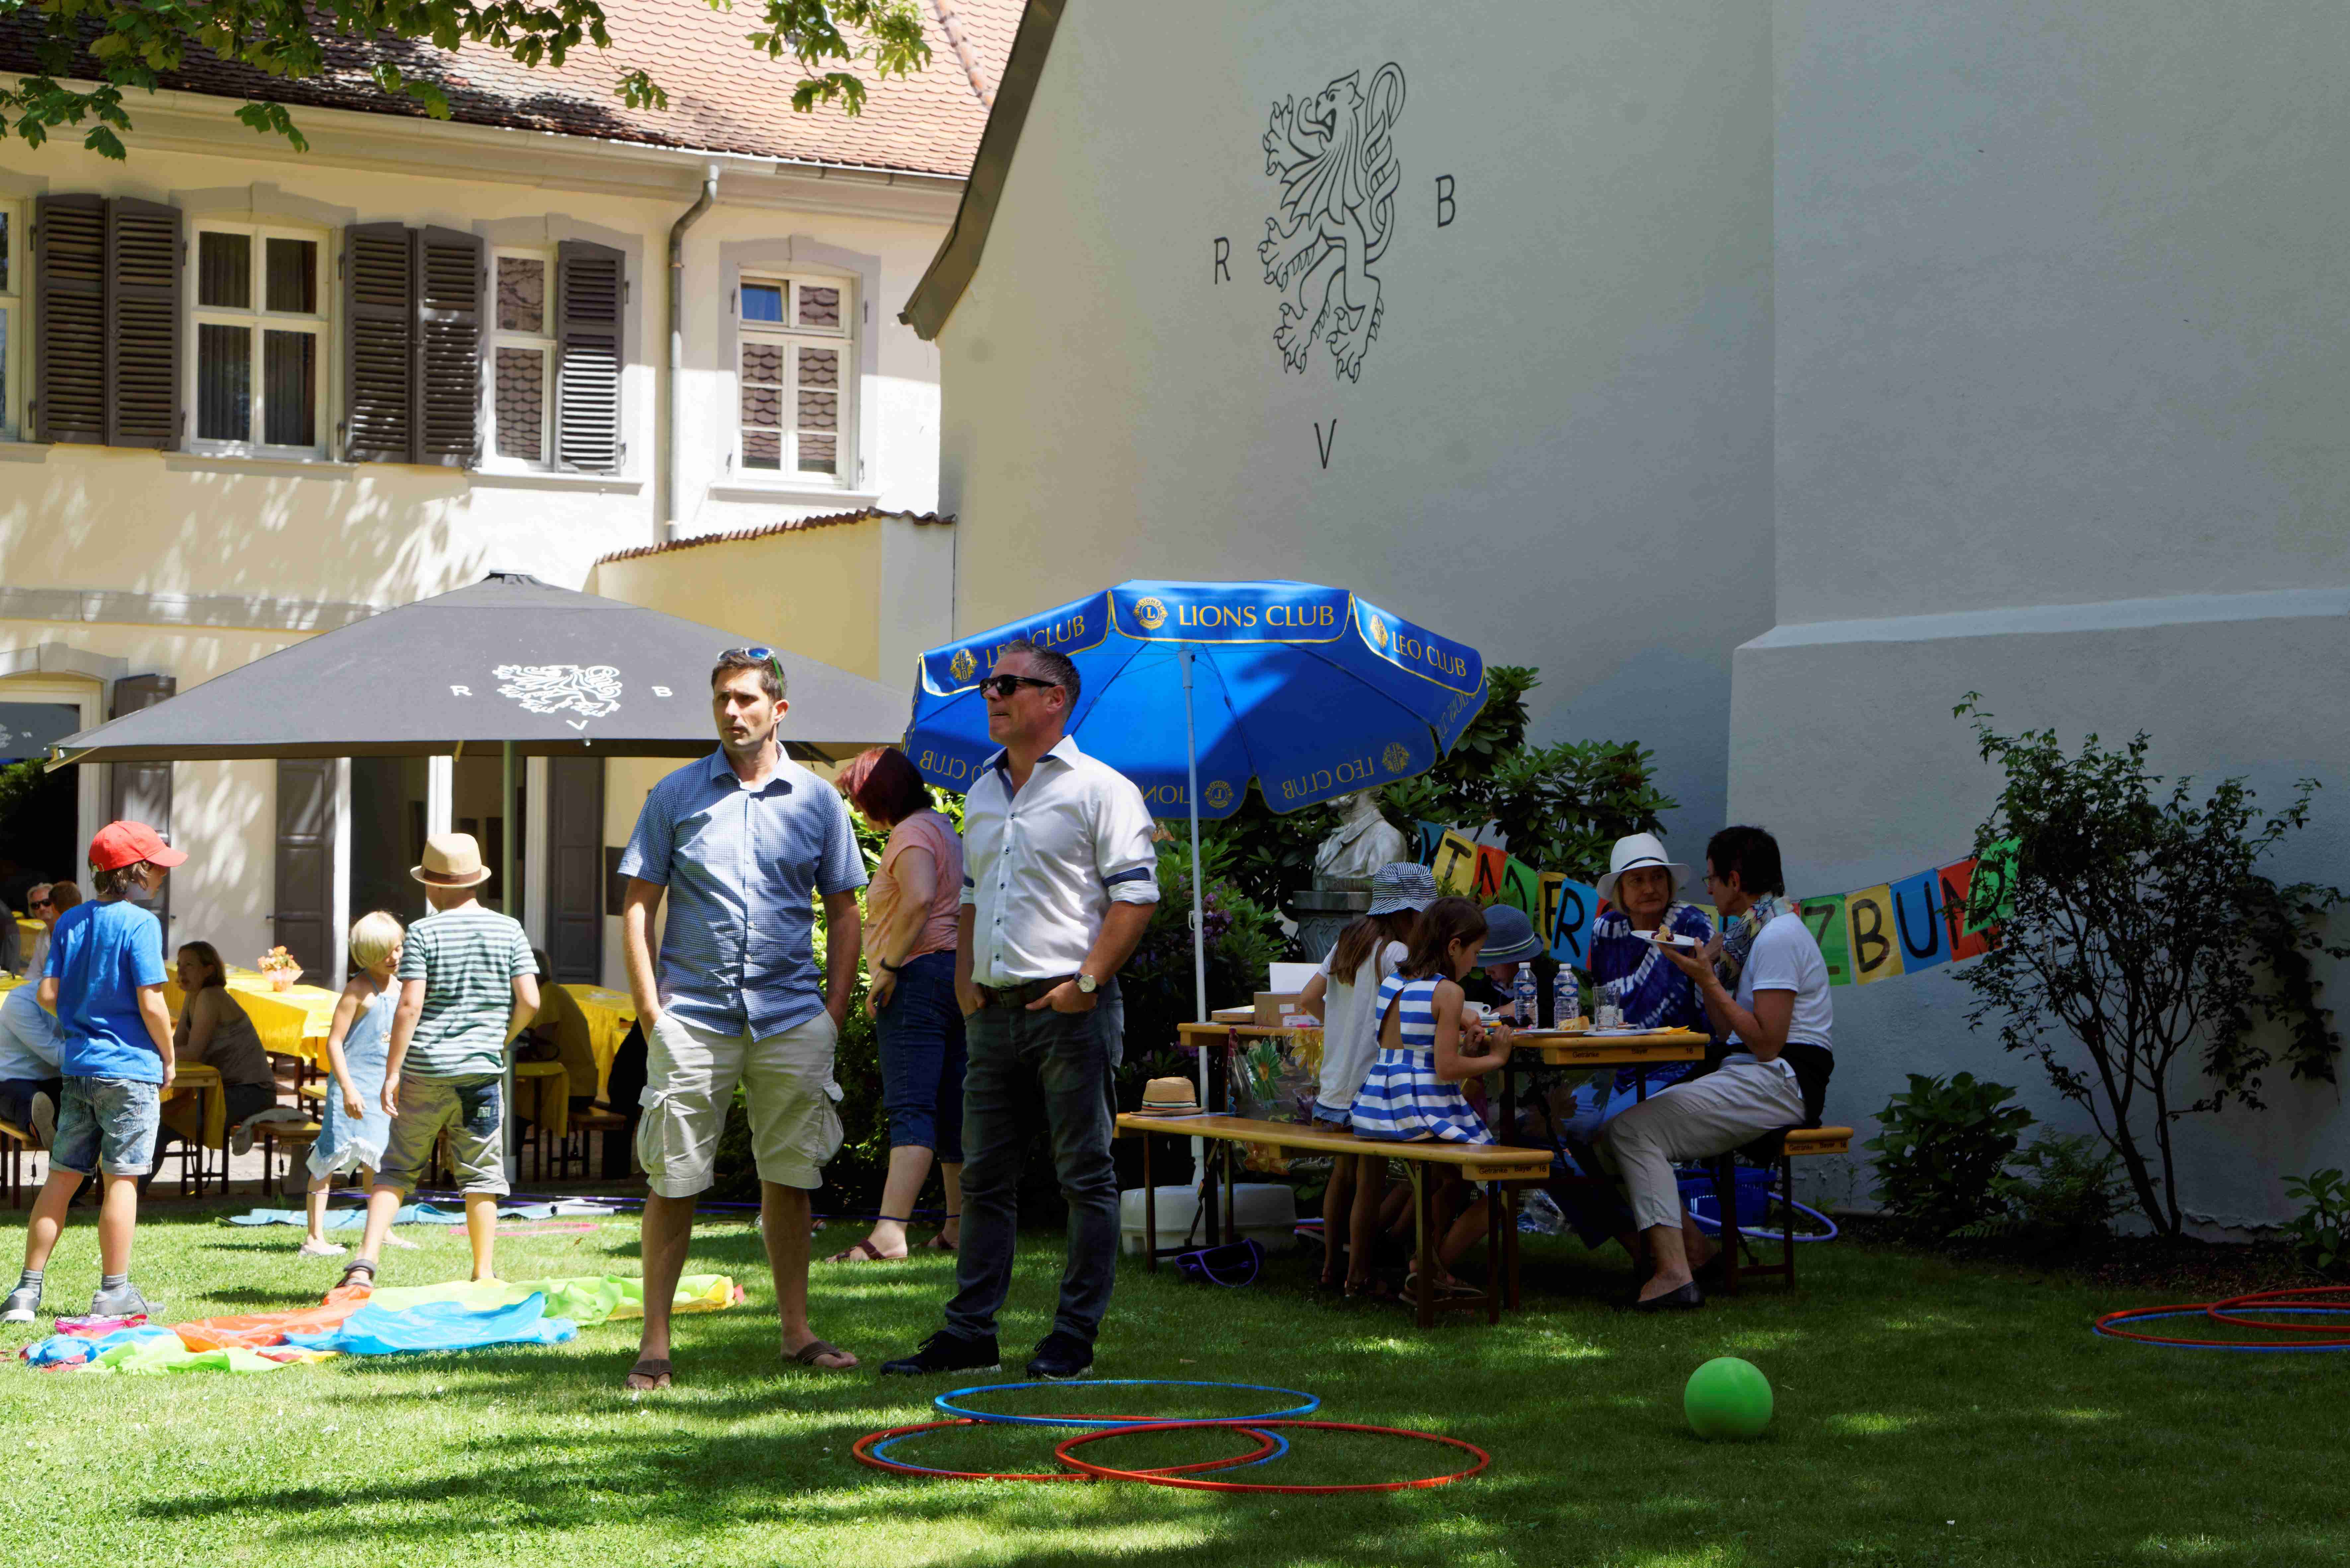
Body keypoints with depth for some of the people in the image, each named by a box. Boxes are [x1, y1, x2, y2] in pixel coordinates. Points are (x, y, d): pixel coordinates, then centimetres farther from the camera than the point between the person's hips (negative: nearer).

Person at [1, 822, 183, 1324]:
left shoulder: (70, 921, 8)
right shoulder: (140, 924, -12)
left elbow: (48, 994, 6)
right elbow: (150, 1003, -15)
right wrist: (168, 1059, -2)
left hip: (78, 1066, 6)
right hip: (129, 1068, -6)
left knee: (61, 1178, 10)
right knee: (122, 1179, 1)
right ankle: (114, 1292, 5)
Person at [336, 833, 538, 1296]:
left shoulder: (423, 934, -4)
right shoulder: (509, 930, 3)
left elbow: (410, 1006, -10)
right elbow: (529, 1001, -2)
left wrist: (392, 1072, -7)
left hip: (424, 1070, -1)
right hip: (481, 1068, 1)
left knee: (397, 1168, 8)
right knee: (481, 1173, 9)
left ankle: (365, 1264, -1)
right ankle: (484, 1273, 11)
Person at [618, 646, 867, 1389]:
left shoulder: (816, 799, 8)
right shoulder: (676, 794, 4)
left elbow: (843, 912, 12)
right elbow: (639, 905, 4)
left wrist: (834, 1011, 3)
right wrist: (650, 1005, -5)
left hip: (791, 1015, 2)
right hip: (694, 1014, -2)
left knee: (789, 1176, 8)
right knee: (675, 1180, -1)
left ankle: (797, 1330, 18)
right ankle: (655, 1342, 5)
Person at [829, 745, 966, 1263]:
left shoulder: (911, 833, -8)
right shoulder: (947, 833, 23)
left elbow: (919, 898, -25)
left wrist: (888, 965, -21)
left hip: (920, 974, -10)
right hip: (963, 974, 10)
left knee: (910, 1108, -17)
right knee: (953, 1111, 12)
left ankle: (890, 1232, -25)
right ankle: (959, 1226, 15)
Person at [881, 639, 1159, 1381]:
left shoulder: (1100, 789, -5)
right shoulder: (983, 793, 17)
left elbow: (1135, 896, -11)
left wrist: (1086, 983, -15)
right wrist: (965, 980, 12)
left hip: (1070, 1010, -7)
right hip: (994, 1008, 7)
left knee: (1086, 1175, 0)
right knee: (985, 1176, 9)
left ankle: (1075, 1335, 5)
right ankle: (970, 1333, 14)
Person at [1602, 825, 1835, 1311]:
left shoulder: (1778, 938, -12)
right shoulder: (1757, 934, 20)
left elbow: (1766, 1042, -19)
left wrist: (1710, 981, -13)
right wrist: (1705, 972, 12)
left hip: (1776, 1085, -10)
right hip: (1752, 1080, 10)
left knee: (1633, 1132, -21)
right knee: (1617, 1132, 5)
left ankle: (1674, 1272, -28)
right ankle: (1691, 1246, -1)